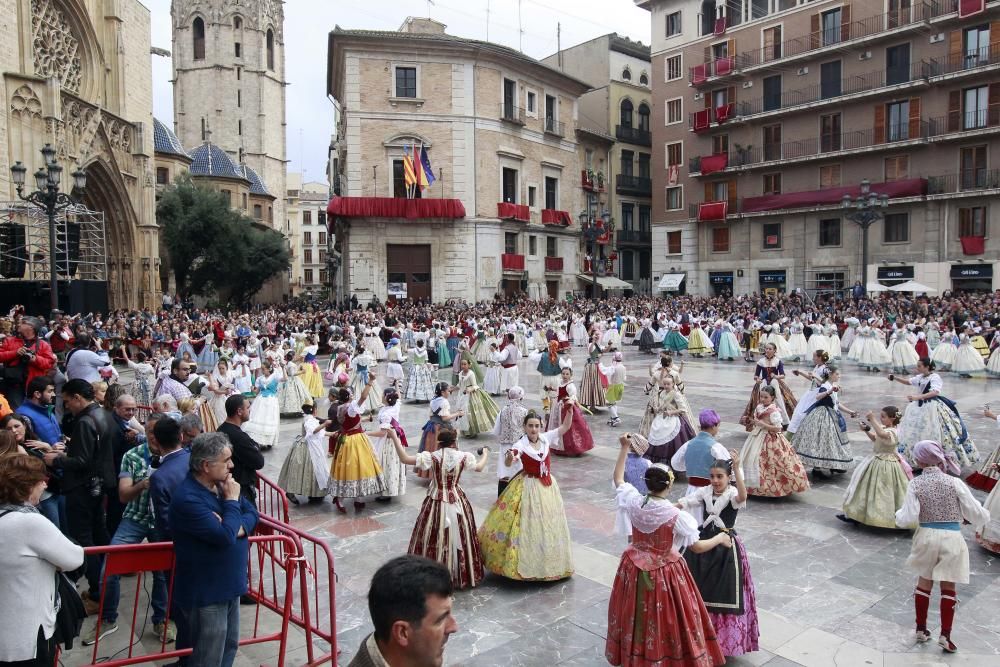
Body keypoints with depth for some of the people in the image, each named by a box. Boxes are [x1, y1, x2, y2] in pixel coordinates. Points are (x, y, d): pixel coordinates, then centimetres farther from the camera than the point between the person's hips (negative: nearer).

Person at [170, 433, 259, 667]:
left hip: (229, 584, 9)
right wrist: (232, 501, -18)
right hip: (206, 592, -8)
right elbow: (226, 536, -30)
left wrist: (238, 527, -17)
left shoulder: (221, 484, 1)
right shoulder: (188, 498, -26)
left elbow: (253, 513, 4)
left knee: (230, 647, 23)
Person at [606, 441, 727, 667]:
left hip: (635, 569, 4)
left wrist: (624, 448, 9)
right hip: (665, 574, -4)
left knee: (637, 617, 23)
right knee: (665, 620, 14)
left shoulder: (634, 503, -14)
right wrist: (720, 538, 4)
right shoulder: (676, 516, -25)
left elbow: (617, 478, 4)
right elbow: (697, 547, -14)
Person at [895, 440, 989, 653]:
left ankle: (921, 629, 28)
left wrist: (899, 514, 10)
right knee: (948, 587, 14)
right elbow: (975, 512, -6)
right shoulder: (954, 483, -9)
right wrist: (983, 519, 16)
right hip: (952, 539, 0)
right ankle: (945, 635, 14)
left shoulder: (915, 484, -9)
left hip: (926, 536, 1)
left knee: (924, 582, 18)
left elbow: (907, 519, -12)